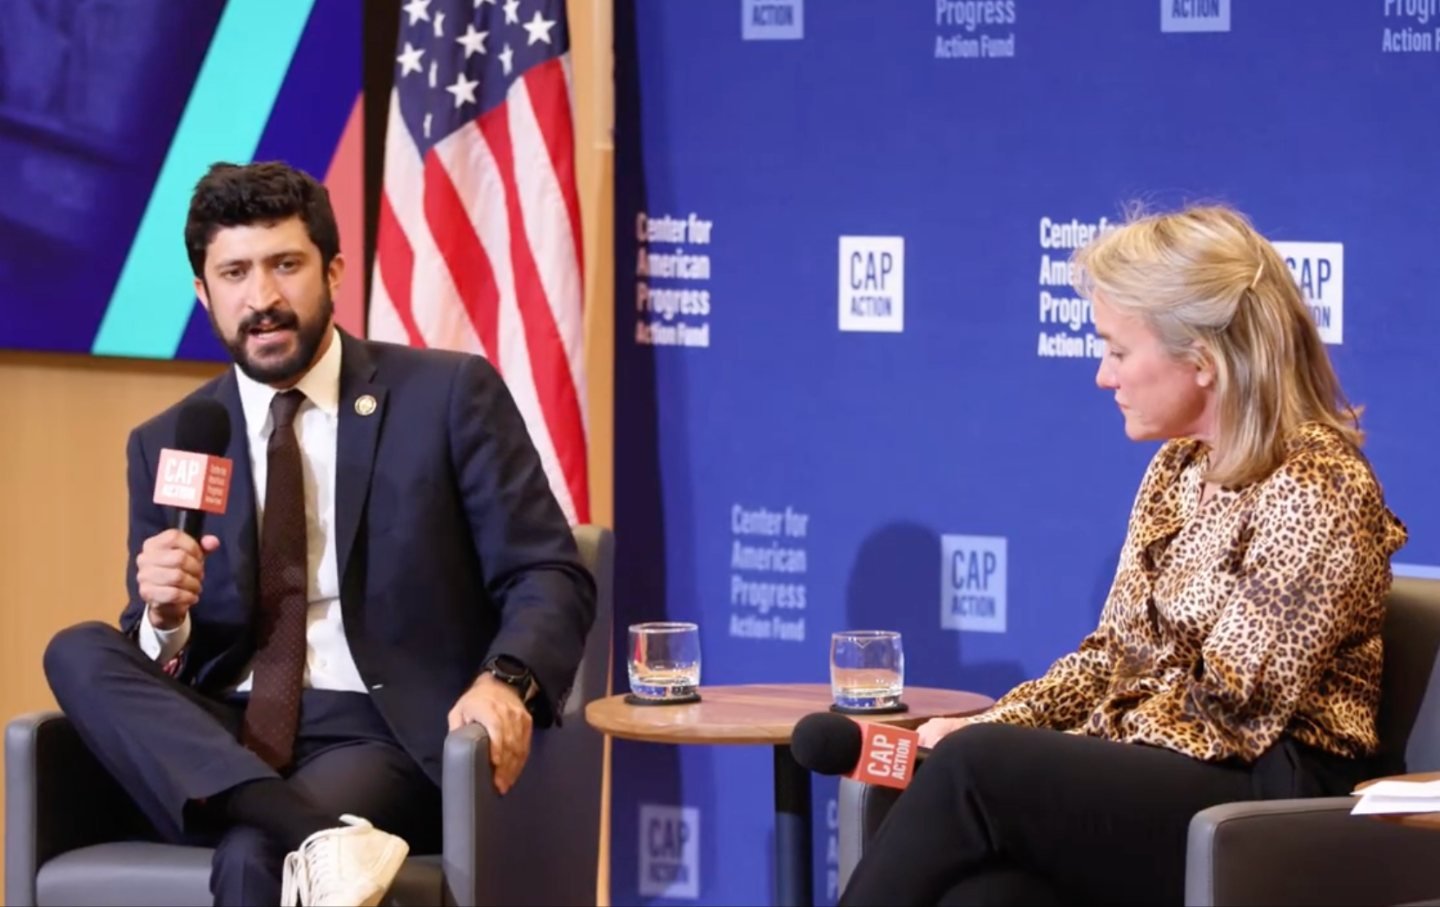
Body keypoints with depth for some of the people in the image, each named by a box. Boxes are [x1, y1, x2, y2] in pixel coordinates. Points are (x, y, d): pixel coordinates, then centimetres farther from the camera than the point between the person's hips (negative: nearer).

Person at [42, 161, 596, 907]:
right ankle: (321, 835, -43)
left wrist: (506, 680, -22)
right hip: (221, 736, 6)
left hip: (385, 736, -5)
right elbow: (155, 663, 12)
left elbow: (550, 578, -1)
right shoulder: (166, 445, 12)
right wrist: (165, 617, -13)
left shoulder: (450, 395, 2)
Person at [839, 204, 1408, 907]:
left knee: (972, 770, -27)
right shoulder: (1179, 468, 15)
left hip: (1269, 807, -7)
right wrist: (995, 723, -1)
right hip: (1162, 784, 7)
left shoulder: (1313, 490, -11)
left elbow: (1228, 713, -14)